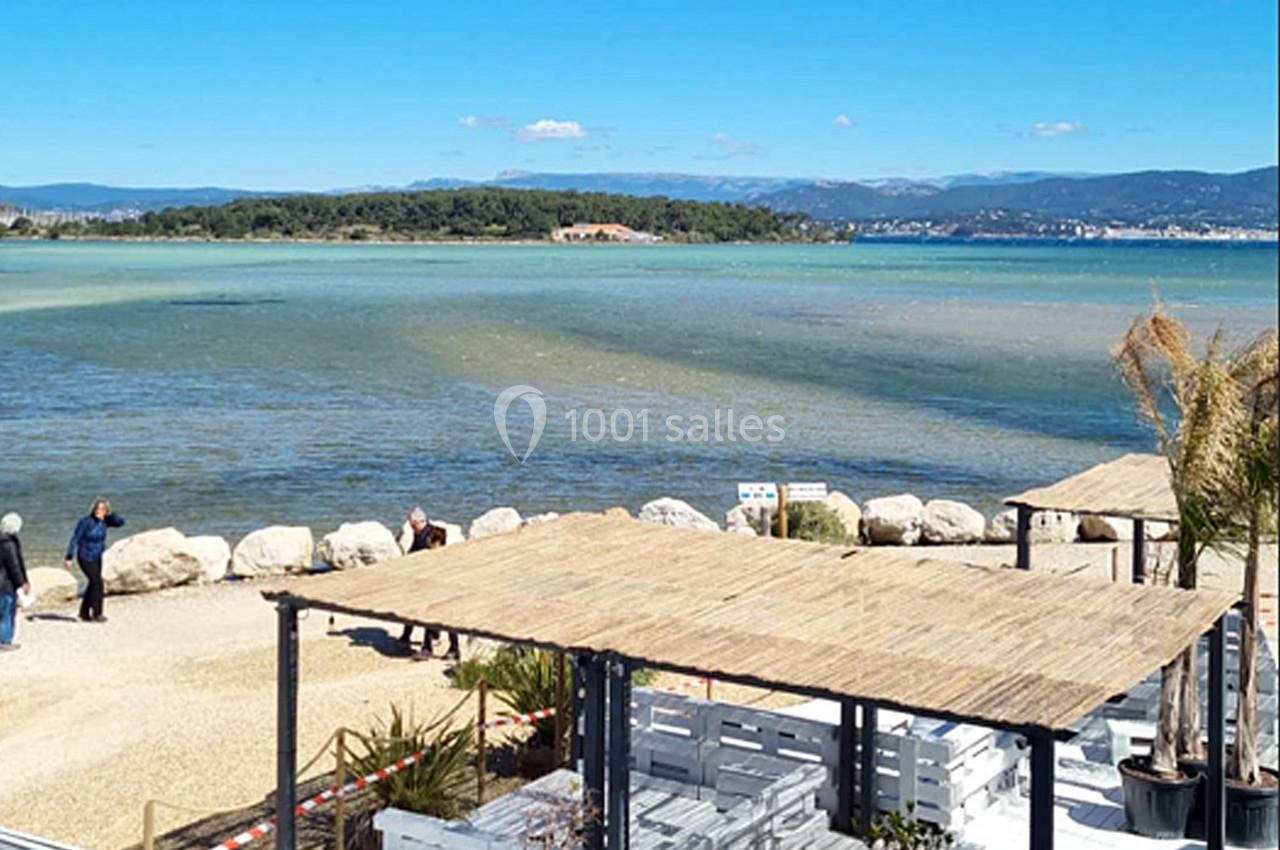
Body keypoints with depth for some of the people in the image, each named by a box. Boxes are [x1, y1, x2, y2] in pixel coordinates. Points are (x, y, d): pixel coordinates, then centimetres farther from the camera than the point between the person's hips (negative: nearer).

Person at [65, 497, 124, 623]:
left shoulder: (104, 521, -1)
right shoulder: (86, 522, -19)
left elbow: (121, 522, -1)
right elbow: (75, 539, -18)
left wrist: (110, 514, -14)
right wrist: (69, 558, -21)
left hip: (97, 558, 7)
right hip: (86, 558, -7)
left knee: (93, 584, 13)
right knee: (97, 582, -12)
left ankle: (84, 613, 26)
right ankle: (96, 614, -3)